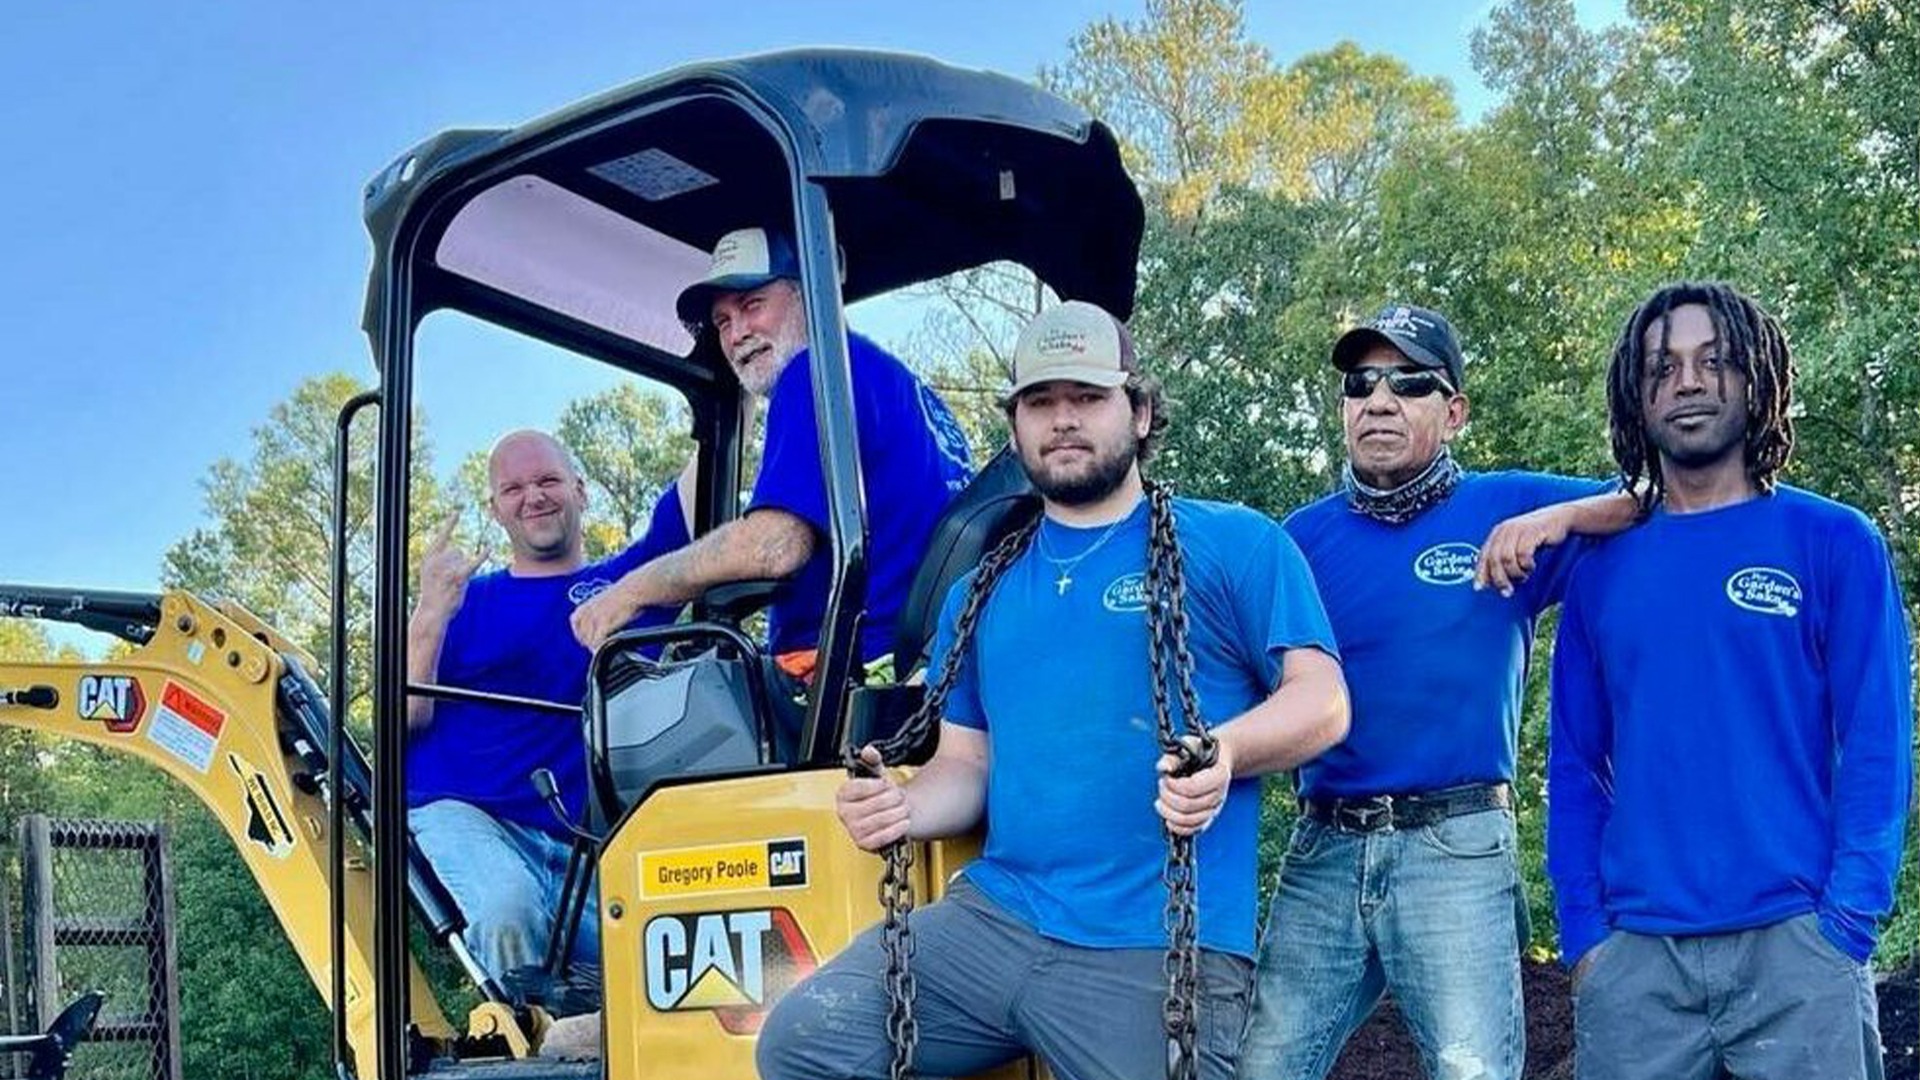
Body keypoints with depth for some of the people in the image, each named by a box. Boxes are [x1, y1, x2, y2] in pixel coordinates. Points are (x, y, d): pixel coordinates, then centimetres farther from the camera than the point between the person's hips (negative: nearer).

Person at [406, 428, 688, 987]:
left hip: (583, 849, 2)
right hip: (460, 816, -1)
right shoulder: (467, 601, 16)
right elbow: (403, 719, 4)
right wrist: (431, 614, -9)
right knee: (509, 910, -36)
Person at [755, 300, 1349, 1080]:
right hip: (993, 919, 5)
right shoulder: (983, 591, 19)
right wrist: (903, 808, -5)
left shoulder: (1234, 545, 3)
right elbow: (967, 762, 19)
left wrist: (1224, 750, -23)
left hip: (1160, 948, -4)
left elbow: (1322, 700, -2)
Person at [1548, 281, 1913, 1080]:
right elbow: (1576, 765, 10)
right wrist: (1583, 930, 0)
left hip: (1796, 944, -2)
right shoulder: (1602, 570, 10)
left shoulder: (1835, 544, 3)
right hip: (1633, 953, 2)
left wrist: (1844, 925, -11)